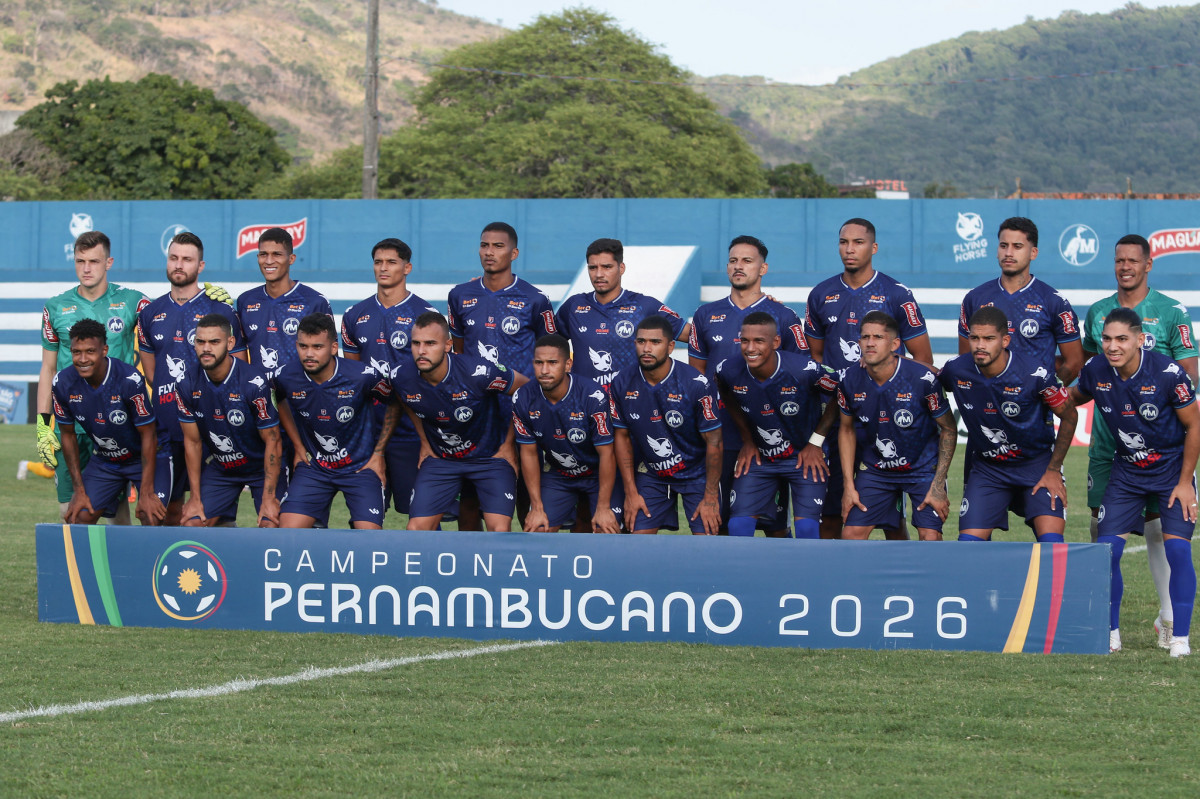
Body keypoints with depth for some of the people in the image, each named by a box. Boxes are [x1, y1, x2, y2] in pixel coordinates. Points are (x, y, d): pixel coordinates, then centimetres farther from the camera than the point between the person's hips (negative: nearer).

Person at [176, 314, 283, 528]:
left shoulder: (254, 383, -23)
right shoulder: (186, 386, -11)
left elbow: (273, 442, -16)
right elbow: (192, 442, 0)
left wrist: (269, 498, -17)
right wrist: (195, 498, -1)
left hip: (261, 467, -3)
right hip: (218, 468, 3)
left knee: (271, 526, -19)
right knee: (193, 525, -11)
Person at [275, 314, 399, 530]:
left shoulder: (363, 376, -20)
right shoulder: (287, 378, -13)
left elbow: (394, 403, -1)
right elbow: (279, 402, 13)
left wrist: (378, 453, -1)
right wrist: (298, 447, 10)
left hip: (360, 465, -3)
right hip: (314, 464, 3)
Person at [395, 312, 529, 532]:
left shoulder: (478, 372, -28)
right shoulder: (403, 379, -16)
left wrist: (508, 445, -6)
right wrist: (425, 444, 11)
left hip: (490, 456, -3)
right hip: (440, 459, 3)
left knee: (499, 530, -16)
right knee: (416, 530, -7)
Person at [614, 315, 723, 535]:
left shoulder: (696, 384, -20)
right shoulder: (622, 385, -9)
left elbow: (714, 442, -14)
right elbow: (622, 436, 3)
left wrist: (710, 497, -13)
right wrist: (631, 492, 1)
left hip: (697, 473, -3)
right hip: (650, 473, 3)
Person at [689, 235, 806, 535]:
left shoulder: (783, 317, 3)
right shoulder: (706, 316, 11)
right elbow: (695, 375, 16)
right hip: (718, 439, 2)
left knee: (776, 525, 0)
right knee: (718, 523, 3)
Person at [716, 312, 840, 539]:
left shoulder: (805, 371, -26)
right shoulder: (729, 371, -16)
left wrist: (816, 441, -8)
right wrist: (747, 440, 7)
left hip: (805, 457, -3)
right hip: (759, 458, 3)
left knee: (806, 528, -15)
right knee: (738, 526, -8)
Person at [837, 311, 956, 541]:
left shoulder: (922, 379, -22)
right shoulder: (850, 380, -12)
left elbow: (948, 429, -9)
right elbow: (847, 430, 5)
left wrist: (938, 485, -13)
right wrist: (849, 485, 1)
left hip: (923, 468, -3)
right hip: (875, 469, 3)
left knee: (930, 537, -15)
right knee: (851, 535, -6)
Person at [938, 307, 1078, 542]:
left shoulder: (1034, 375, -20)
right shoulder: (956, 371, -12)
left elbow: (1069, 416, -6)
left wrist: (1053, 470, -6)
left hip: (1037, 464, -3)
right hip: (987, 468, 3)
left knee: (1051, 541, -19)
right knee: (969, 542, -9)